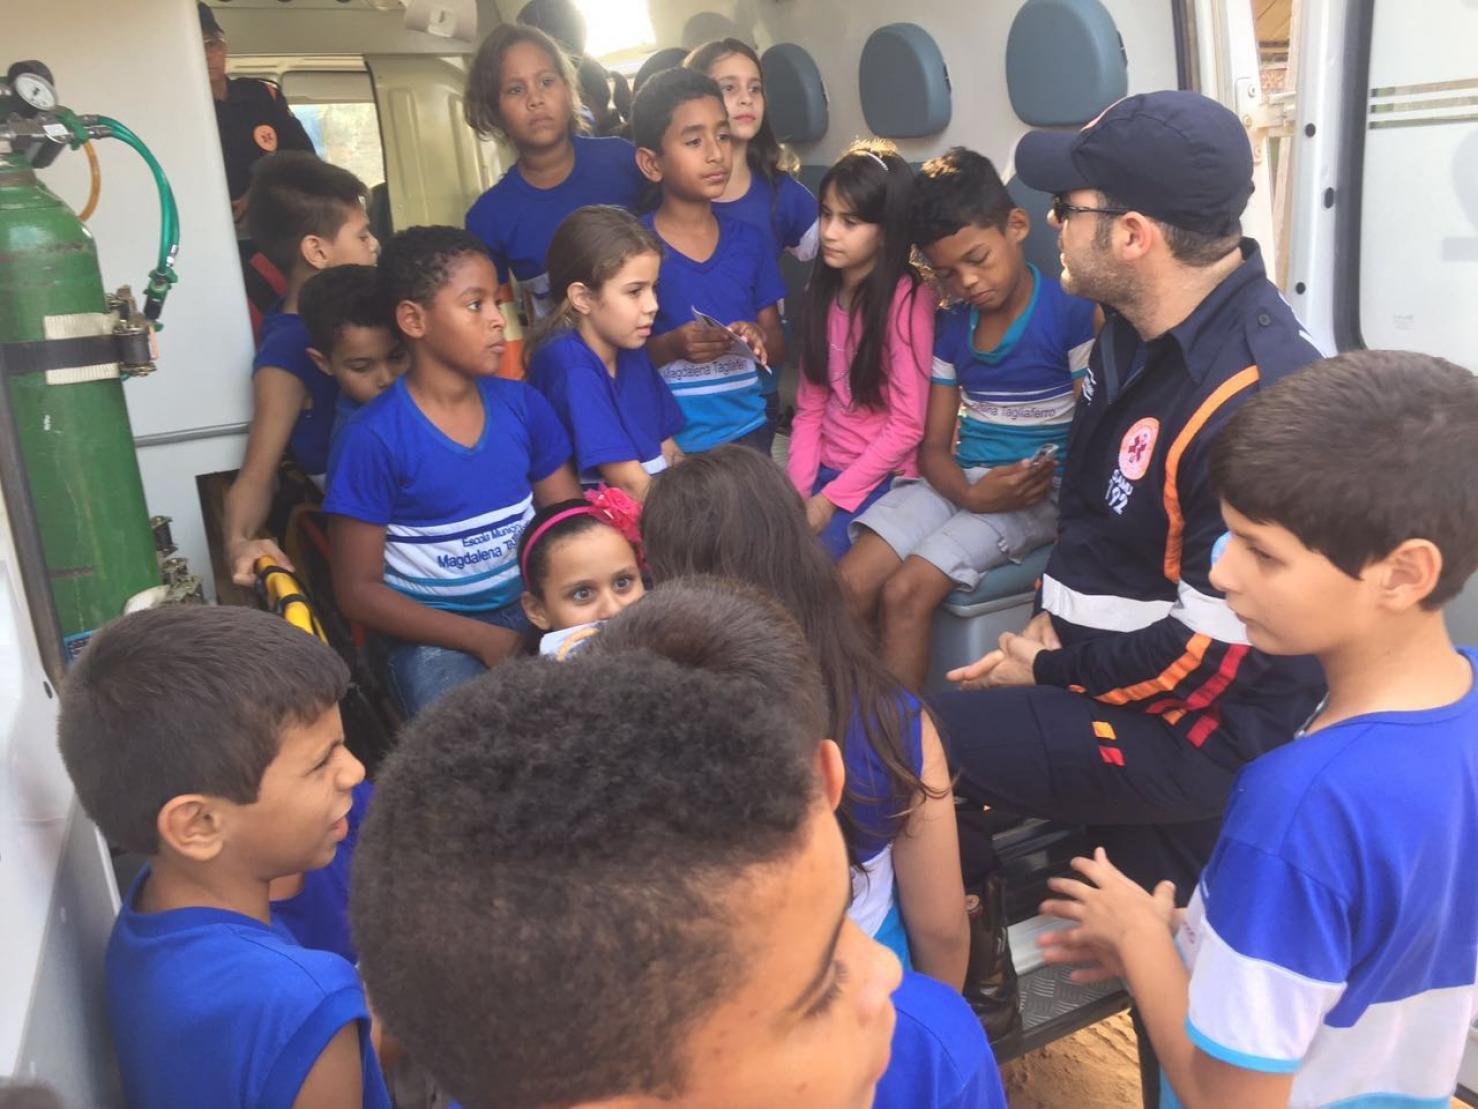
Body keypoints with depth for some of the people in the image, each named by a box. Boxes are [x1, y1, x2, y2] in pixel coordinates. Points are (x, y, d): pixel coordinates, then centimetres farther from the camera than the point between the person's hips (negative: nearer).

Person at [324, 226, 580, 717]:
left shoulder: (522, 405, 2)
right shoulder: (374, 438, -12)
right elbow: (358, 590, -9)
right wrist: (486, 639, -16)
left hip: (532, 610, 5)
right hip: (433, 632, -4)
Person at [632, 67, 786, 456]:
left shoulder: (749, 242, 6)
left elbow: (777, 340, 13)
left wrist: (759, 339, -8)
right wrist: (671, 347, -19)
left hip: (748, 428, 3)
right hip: (670, 439, -3)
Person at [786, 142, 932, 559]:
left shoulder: (906, 299, -12)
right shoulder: (822, 291, 8)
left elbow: (908, 425, -14)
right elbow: (809, 409, 5)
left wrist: (831, 498, -15)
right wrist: (797, 491, -8)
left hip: (887, 477, -6)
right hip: (827, 469, 6)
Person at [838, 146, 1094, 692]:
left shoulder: (1071, 313, -6)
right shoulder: (951, 326, 12)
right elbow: (934, 446, 8)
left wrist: (1048, 481, -25)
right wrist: (970, 494, -12)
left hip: (1036, 495, -5)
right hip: (960, 483, 6)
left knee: (906, 590, -24)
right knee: (848, 584, -15)